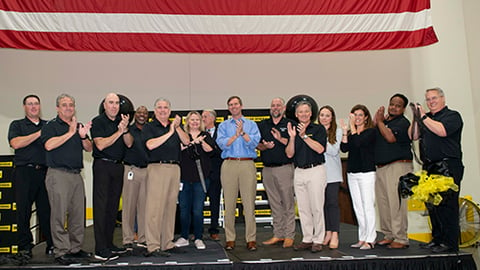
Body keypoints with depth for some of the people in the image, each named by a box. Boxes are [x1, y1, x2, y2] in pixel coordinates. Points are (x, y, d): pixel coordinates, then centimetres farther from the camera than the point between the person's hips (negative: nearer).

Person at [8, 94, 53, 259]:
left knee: (47, 210, 1)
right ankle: (25, 246, 11)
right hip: (24, 173, -1)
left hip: (45, 172, 2)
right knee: (23, 210, 2)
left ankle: (52, 245, 7)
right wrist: (39, 133, -8)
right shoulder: (17, 125, 12)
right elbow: (16, 143, -6)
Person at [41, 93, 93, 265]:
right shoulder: (51, 126, 1)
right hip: (58, 175, -6)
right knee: (59, 214, -5)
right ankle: (61, 252, 1)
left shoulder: (79, 126, 18)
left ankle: (75, 249, 17)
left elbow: (89, 148, 14)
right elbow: (49, 145, -17)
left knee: (78, 214, 8)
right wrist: (70, 133, -13)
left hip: (76, 175, 6)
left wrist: (83, 136, -5)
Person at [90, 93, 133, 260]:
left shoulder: (121, 121, 13)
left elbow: (129, 144, 5)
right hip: (102, 165, -6)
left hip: (118, 166, 6)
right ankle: (100, 250, -5)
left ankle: (109, 243, 20)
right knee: (101, 206, -6)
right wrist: (119, 132, -15)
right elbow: (100, 145, -15)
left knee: (113, 206, 10)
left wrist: (125, 129, -12)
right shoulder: (98, 122, -3)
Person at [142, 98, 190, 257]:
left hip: (175, 168, 5)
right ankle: (153, 247, -7)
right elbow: (150, 145, -12)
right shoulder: (149, 127, 6)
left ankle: (167, 244, 16)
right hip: (157, 167, -5)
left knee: (171, 206, 8)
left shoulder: (175, 126, 18)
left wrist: (177, 127, -10)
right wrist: (169, 133, -11)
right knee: (155, 207, -9)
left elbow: (186, 141, 4)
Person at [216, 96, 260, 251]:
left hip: (247, 164, -1)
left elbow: (254, 143, -1)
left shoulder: (251, 124, 14)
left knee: (249, 203, -4)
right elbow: (222, 144, 0)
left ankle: (251, 239, 3)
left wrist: (242, 132, -10)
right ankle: (230, 239, 9)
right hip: (229, 164, 1)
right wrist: (236, 135, -9)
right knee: (229, 203, 1)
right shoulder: (223, 126, 15)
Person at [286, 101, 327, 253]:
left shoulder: (318, 129, 0)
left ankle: (318, 240, 7)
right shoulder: (294, 130, 12)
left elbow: (320, 149, -14)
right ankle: (307, 239, 17)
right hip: (299, 172, 5)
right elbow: (289, 154, 4)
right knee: (303, 208, 8)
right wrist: (292, 137, -10)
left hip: (315, 170, -5)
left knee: (316, 207, -2)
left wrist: (304, 136, -18)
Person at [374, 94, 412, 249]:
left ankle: (401, 239, -3)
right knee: (383, 203, 10)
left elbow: (390, 137, -20)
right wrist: (377, 120, 3)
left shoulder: (403, 123, -4)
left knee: (396, 203, -10)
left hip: (398, 166, -8)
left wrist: (379, 121, -8)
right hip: (381, 167, 8)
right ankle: (388, 235, 20)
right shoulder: (385, 121, 19)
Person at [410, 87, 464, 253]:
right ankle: (437, 239, 20)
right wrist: (416, 117, 0)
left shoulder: (452, 116, 0)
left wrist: (423, 117, -11)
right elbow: (413, 136, 10)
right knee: (432, 204, 10)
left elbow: (442, 131, -19)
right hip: (429, 167, 7)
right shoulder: (426, 117, 20)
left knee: (446, 205, -8)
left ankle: (449, 243, -1)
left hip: (448, 167, -7)